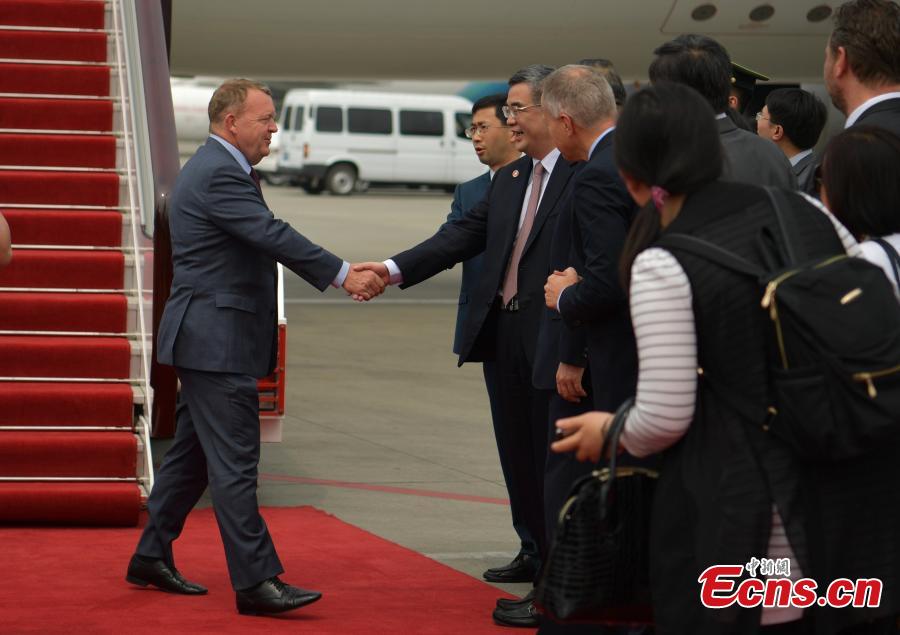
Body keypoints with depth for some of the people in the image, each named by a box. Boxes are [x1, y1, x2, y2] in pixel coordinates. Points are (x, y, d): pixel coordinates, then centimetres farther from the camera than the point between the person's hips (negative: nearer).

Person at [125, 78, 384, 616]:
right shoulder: (219, 175, -17)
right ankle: (256, 581, -11)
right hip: (217, 343, -11)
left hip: (207, 342, 11)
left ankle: (151, 557, 24)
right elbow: (273, 236, -25)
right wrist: (343, 275, -27)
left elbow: (262, 239, 20)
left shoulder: (217, 169, 18)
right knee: (234, 462, -10)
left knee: (193, 453, 16)